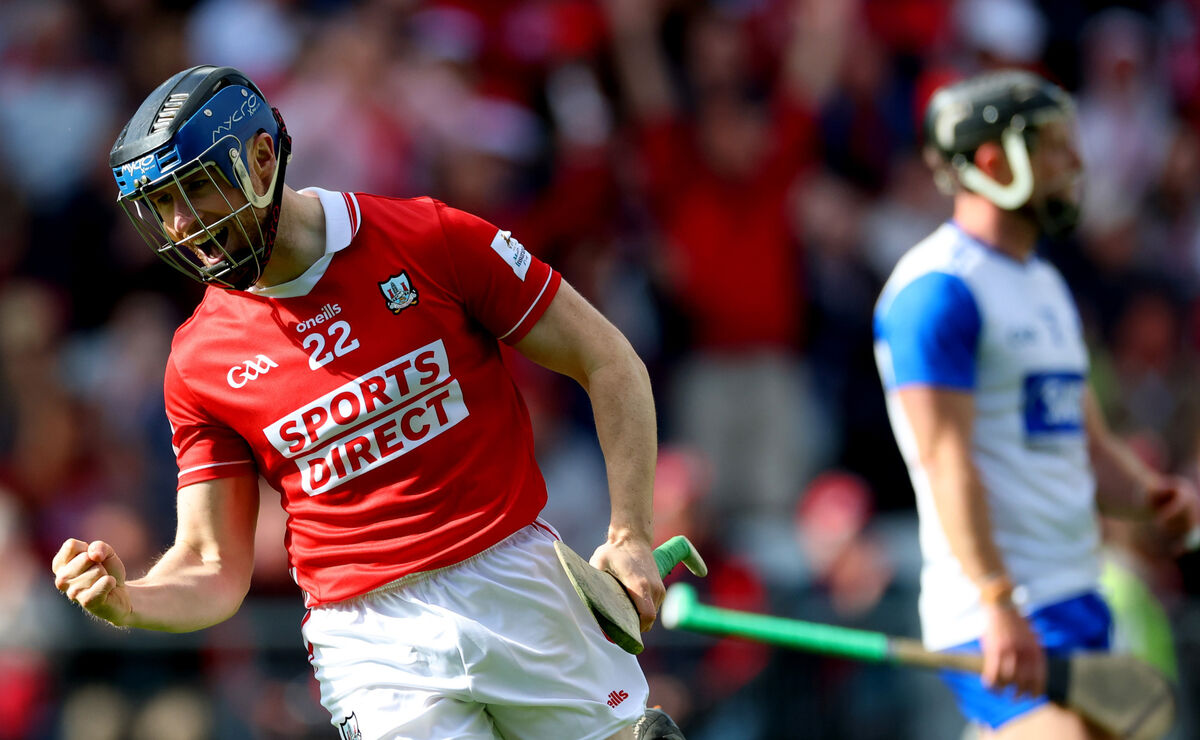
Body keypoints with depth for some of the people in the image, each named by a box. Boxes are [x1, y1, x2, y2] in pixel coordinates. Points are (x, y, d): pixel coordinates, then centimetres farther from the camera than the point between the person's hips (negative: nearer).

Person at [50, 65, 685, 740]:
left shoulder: (431, 241, -4)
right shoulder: (200, 362, 2)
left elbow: (609, 363, 2)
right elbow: (214, 570, 4)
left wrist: (631, 537, -6)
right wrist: (124, 603, -17)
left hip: (522, 582, -1)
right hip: (374, 647, 1)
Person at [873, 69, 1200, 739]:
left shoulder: (1045, 286, 20)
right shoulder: (939, 287, -11)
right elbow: (944, 459, -18)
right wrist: (1001, 605, -25)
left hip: (1076, 599, 9)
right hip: (1004, 619, -9)